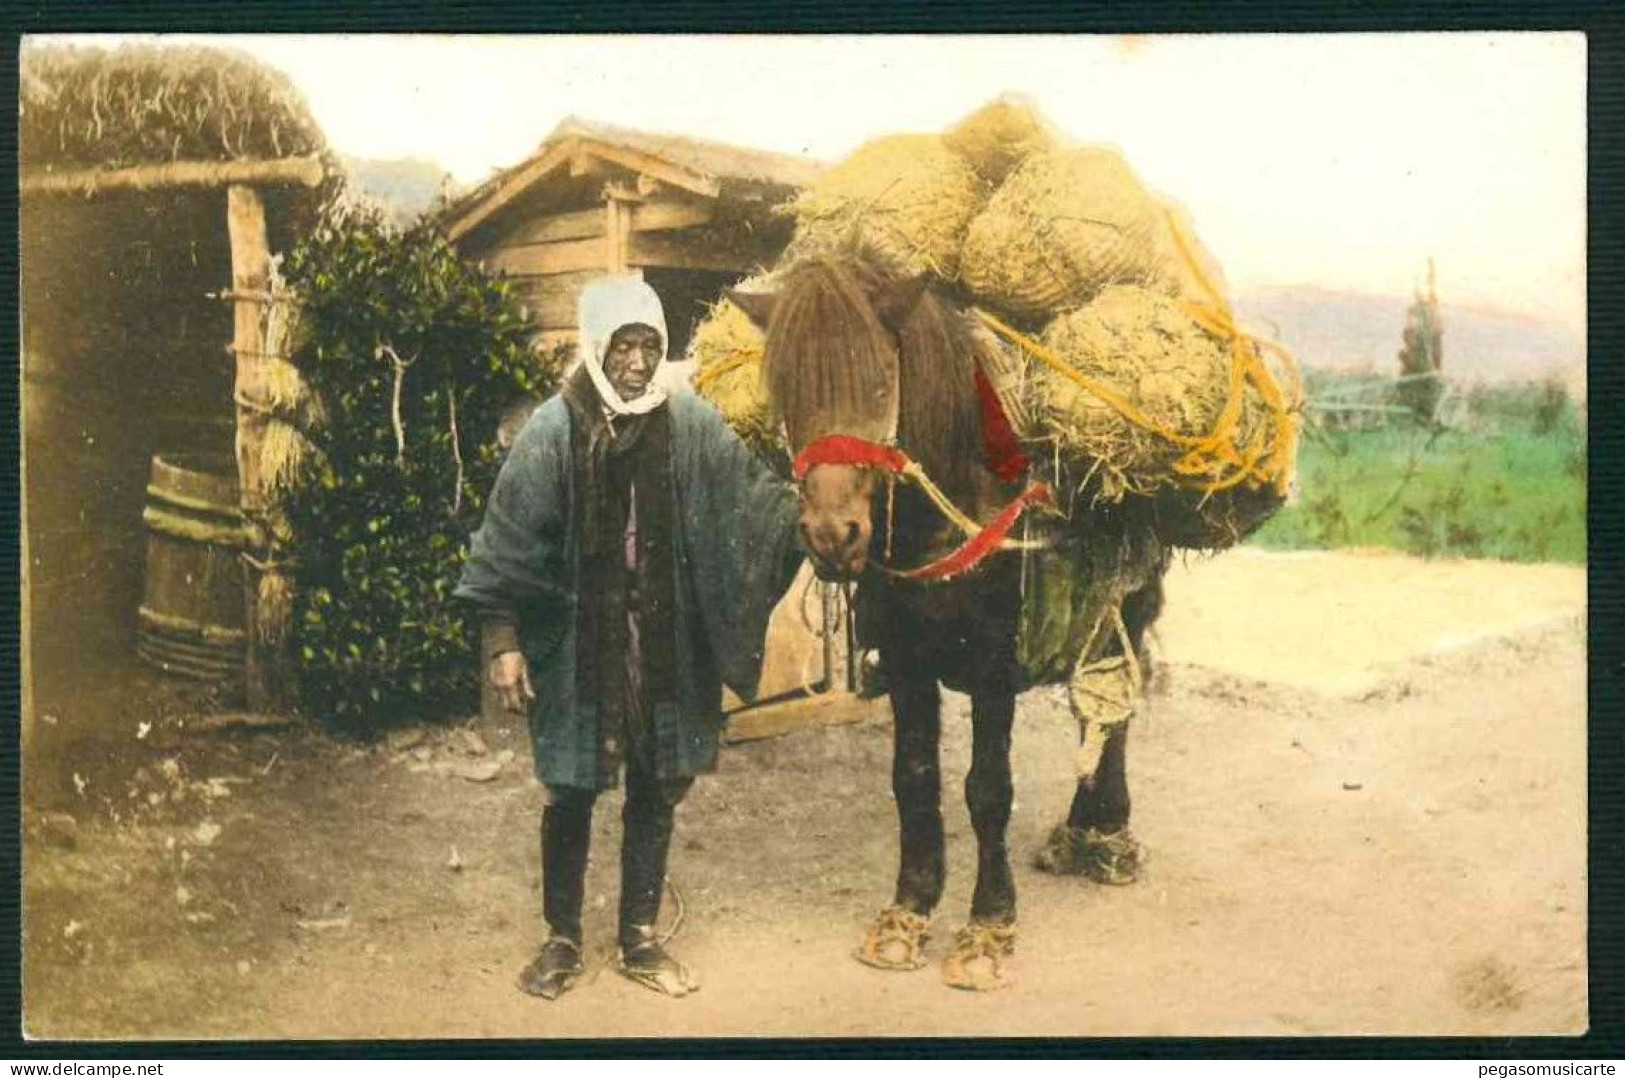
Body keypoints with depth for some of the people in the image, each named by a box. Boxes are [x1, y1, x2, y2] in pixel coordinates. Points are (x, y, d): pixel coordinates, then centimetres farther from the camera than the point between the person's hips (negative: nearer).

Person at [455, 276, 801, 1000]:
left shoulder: (692, 425, -2)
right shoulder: (554, 430, -9)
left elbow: (752, 499, -2)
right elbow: (509, 545, -7)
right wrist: (503, 641, -10)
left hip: (667, 648, 3)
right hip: (577, 647, -2)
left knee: (656, 792, 12)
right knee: (571, 792, 9)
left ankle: (639, 939, 28)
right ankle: (562, 939, 28)